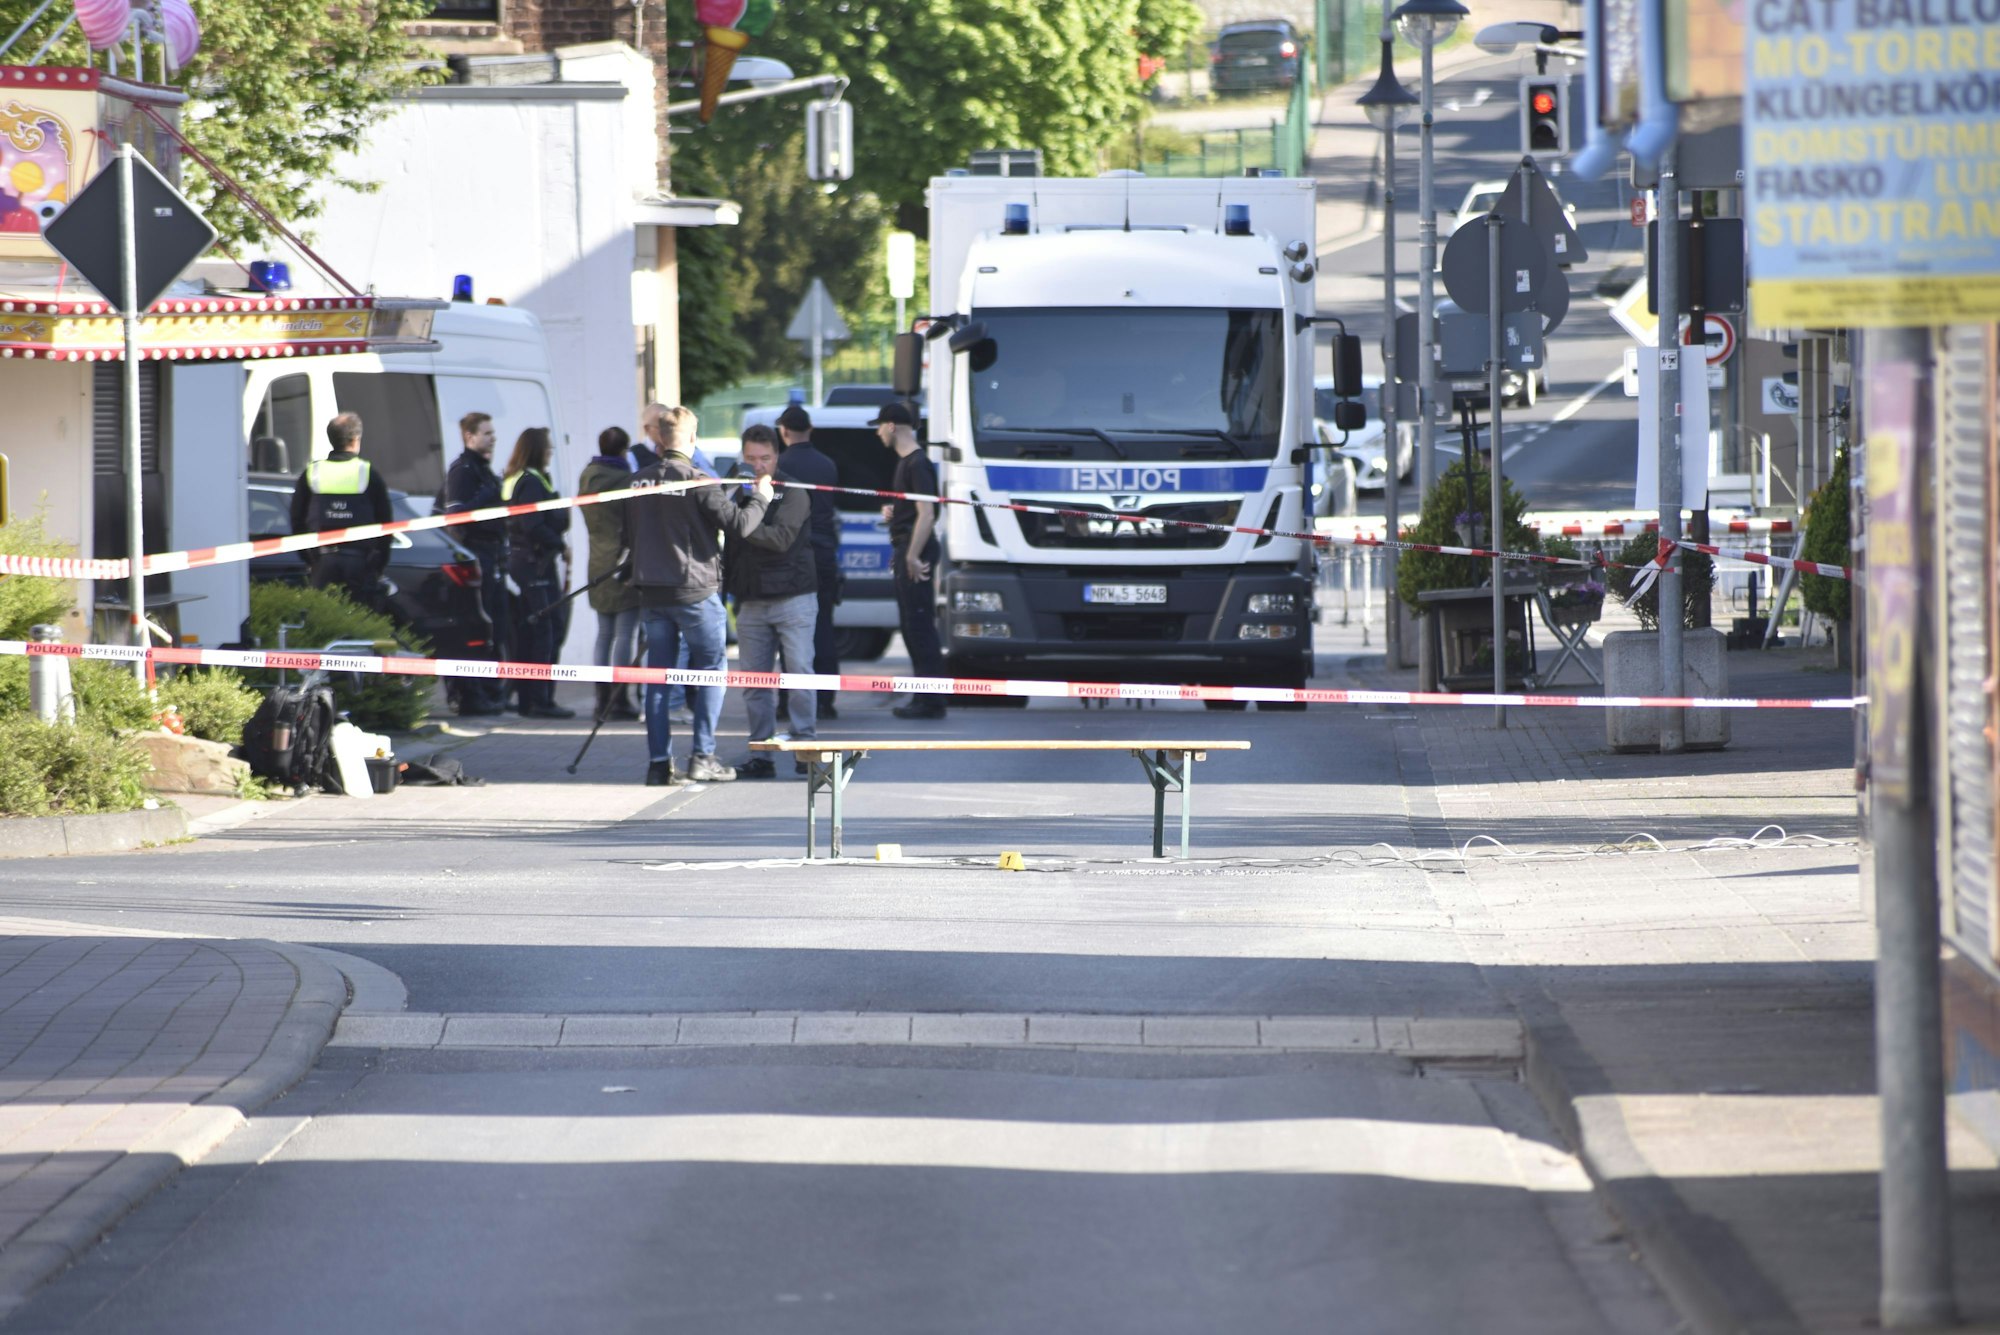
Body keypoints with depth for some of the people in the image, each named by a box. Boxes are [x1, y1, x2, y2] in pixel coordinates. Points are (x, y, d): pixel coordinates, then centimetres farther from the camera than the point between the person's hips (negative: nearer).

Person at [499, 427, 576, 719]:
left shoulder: (512, 480, 14)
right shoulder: (532, 482, -15)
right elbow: (534, 527, -23)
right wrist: (560, 543, -11)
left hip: (517, 560, 10)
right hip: (538, 562, -10)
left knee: (524, 633, 12)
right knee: (544, 632, -8)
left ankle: (525, 698, 16)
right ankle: (541, 700, -9)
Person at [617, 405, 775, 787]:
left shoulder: (638, 483, 1)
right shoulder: (696, 481, -13)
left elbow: (625, 538, 10)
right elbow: (738, 524, -15)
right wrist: (759, 499, 3)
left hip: (651, 593, 4)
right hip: (695, 590, -4)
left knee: (658, 676, 9)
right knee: (710, 669, 6)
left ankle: (659, 763, 6)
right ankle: (703, 757, -1)